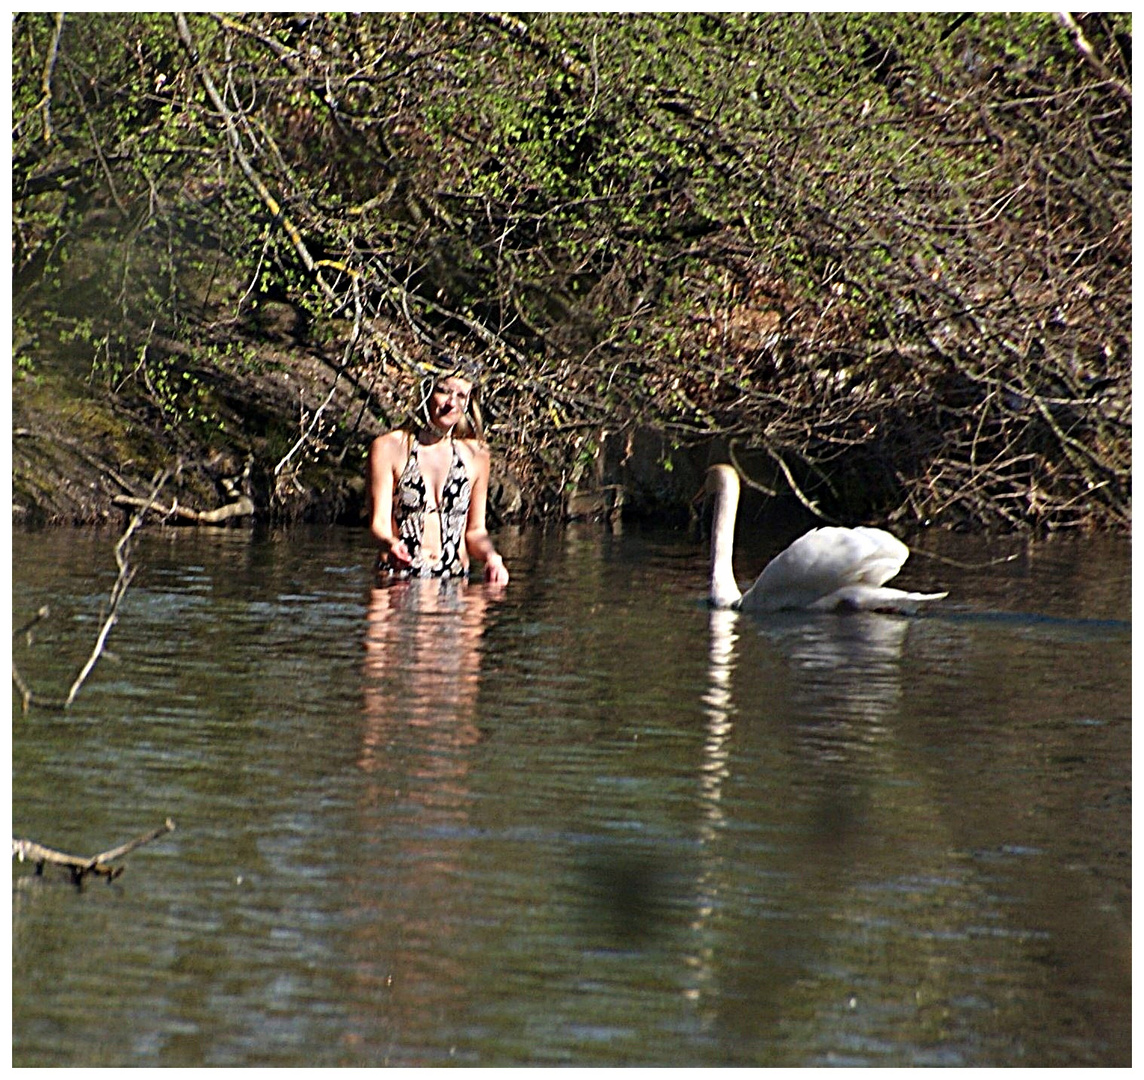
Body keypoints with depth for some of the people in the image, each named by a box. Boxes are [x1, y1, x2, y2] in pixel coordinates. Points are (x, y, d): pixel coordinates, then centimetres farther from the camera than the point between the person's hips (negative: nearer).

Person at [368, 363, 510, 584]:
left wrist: (491, 557, -4)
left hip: (455, 581, 3)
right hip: (397, 579, -3)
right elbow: (379, 522, -3)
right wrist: (390, 543, -26)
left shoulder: (475, 455, 12)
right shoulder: (388, 448, 2)